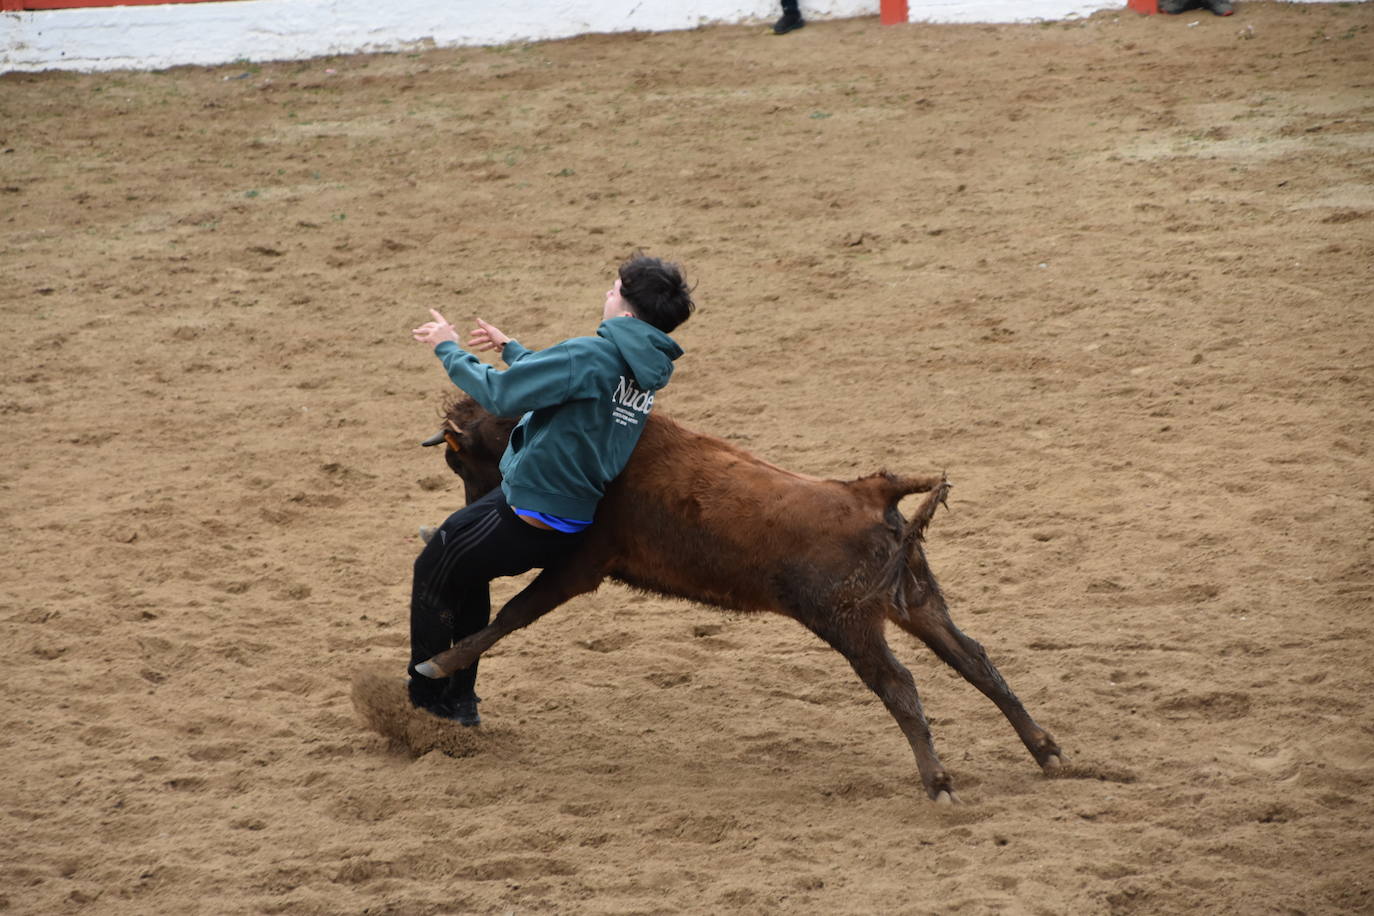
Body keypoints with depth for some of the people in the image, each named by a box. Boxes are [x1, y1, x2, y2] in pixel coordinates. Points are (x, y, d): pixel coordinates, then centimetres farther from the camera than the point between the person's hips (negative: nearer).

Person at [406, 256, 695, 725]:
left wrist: (448, 349, -10)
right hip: (570, 522, 9)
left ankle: (424, 701, 21)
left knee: (432, 572, 12)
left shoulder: (590, 356, -25)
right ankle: (460, 699, 33)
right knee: (463, 571, 28)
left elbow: (501, 394, -24)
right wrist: (510, 349, 31)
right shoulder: (645, 368, 3)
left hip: (526, 519, -9)